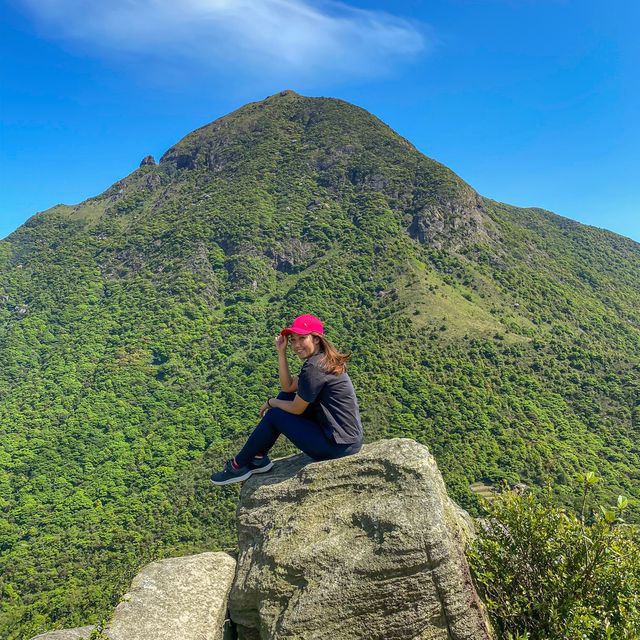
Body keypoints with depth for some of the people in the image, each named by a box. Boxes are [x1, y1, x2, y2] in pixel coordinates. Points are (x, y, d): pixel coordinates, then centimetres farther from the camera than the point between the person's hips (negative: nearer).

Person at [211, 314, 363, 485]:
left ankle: (238, 466, 16)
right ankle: (258, 458, 21)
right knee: (285, 397, 13)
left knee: (275, 415, -1)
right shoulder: (324, 359, 9)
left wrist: (271, 402, 5)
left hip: (340, 446, -9)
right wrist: (281, 352, 0)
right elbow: (288, 387, 9)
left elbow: (296, 409, -13)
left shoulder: (314, 367, -21)